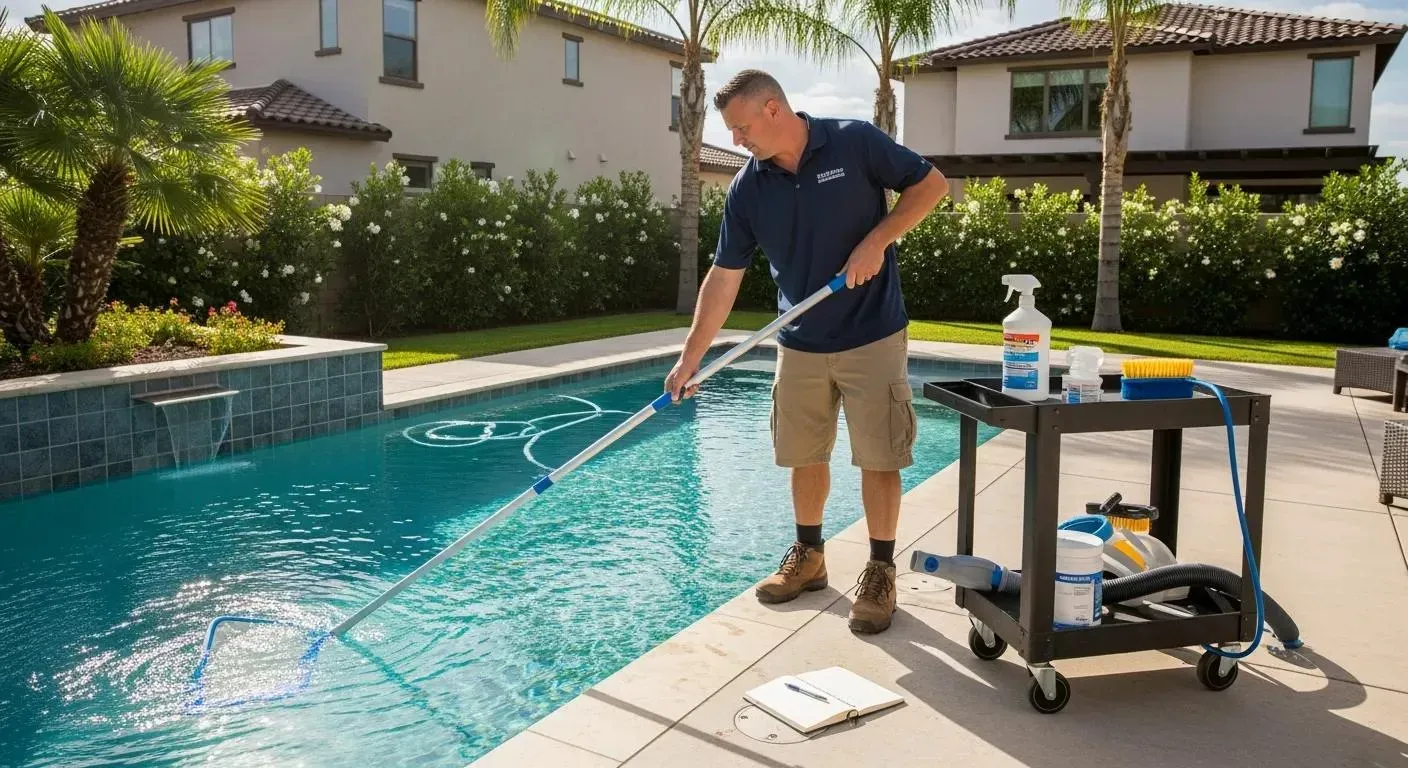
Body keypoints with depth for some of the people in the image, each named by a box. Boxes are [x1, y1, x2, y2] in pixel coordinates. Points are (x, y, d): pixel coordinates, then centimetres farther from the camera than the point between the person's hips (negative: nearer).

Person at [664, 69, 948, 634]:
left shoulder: (855, 142, -11)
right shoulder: (746, 188, -2)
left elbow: (931, 185, -4)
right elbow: (723, 276, -1)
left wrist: (877, 240, -16)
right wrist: (691, 355, -5)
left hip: (871, 336, -4)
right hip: (799, 343, 4)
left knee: (878, 457, 1)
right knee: (804, 455, 12)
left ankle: (881, 572, 15)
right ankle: (808, 555, 31)